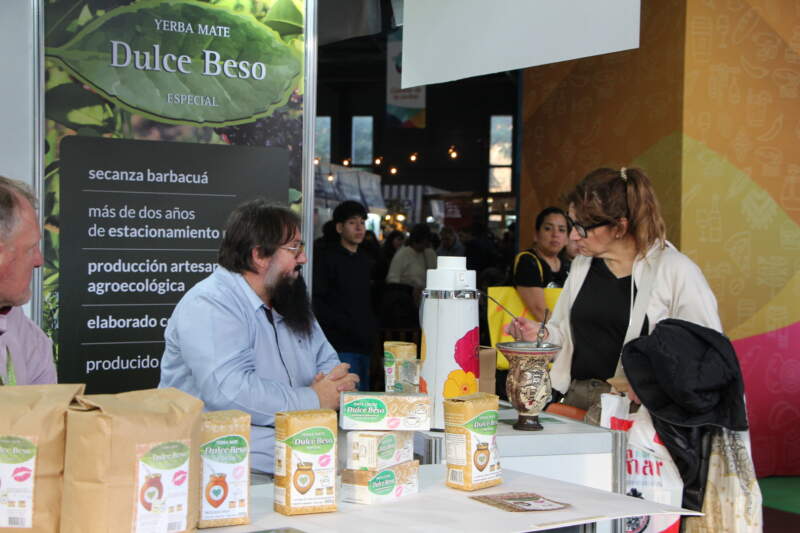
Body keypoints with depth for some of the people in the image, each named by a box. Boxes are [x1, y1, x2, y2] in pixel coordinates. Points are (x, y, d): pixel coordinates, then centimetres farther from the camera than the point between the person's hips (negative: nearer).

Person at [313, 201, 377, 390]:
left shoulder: (366, 261, 20)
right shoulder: (326, 258, -1)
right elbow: (316, 302, -9)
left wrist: (372, 329, 12)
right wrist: (344, 324, -16)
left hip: (364, 345, 7)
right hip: (341, 346, -7)